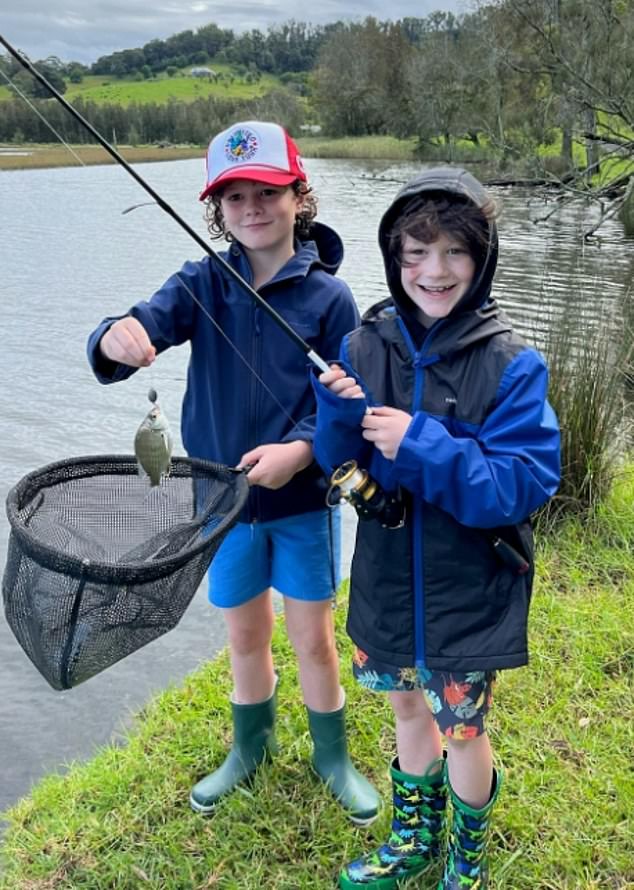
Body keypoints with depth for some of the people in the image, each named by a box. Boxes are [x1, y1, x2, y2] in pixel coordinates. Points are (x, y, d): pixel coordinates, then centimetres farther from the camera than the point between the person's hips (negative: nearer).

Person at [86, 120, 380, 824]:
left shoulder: (328, 296, -10)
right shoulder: (202, 284, -5)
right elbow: (142, 325, -20)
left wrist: (300, 449, -26)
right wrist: (116, 340, -43)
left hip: (302, 501, -2)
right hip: (223, 499, 2)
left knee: (313, 640, 10)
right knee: (244, 635, 19)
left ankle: (332, 755, 36)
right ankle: (250, 748, 44)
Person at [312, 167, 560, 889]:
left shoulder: (510, 365, -17)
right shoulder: (364, 347, -6)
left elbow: (524, 485, -22)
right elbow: (341, 466, -1)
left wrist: (422, 446, -30)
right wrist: (338, 413, -22)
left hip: (468, 592, -3)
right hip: (387, 581, 4)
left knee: (463, 730, 15)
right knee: (407, 709, 23)